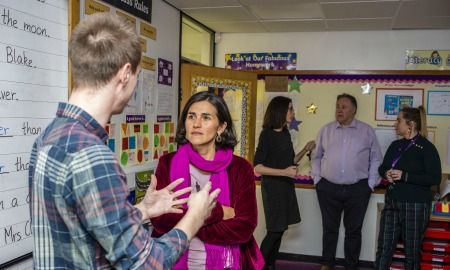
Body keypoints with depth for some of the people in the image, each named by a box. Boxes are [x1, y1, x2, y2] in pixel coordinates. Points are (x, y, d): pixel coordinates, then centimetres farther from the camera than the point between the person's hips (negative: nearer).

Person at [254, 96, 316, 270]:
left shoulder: (285, 134, 7)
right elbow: (257, 167, -18)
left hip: (286, 186, 7)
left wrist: (305, 150, 2)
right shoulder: (267, 134, -14)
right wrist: (285, 172, -22)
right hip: (272, 187, -7)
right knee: (275, 230, -4)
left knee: (280, 229, 10)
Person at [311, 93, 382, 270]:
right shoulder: (326, 130, 5)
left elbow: (376, 159, 5)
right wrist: (317, 179, 4)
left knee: (353, 230, 10)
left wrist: (371, 183, -1)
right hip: (328, 188, 1)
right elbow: (317, 157, 11)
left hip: (358, 189, -1)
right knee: (329, 228, 11)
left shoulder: (367, 131, 2)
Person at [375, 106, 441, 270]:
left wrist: (405, 176, -21)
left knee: (412, 250, 8)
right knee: (384, 247, 7)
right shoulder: (395, 145, 10)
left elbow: (435, 178, -16)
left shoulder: (426, 147, -9)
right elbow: (382, 167, 19)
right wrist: (386, 173, -5)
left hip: (415, 205, -6)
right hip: (392, 202, 6)